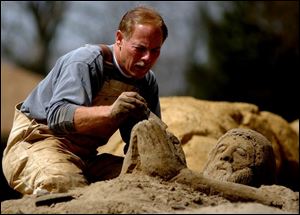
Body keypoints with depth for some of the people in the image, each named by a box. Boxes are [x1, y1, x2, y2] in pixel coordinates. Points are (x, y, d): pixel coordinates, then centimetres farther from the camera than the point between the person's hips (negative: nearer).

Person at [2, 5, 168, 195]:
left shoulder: (148, 82, 7)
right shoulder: (86, 61, -17)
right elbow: (57, 116, -32)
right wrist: (110, 112, -47)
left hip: (85, 158, 7)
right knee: (67, 184, -39)